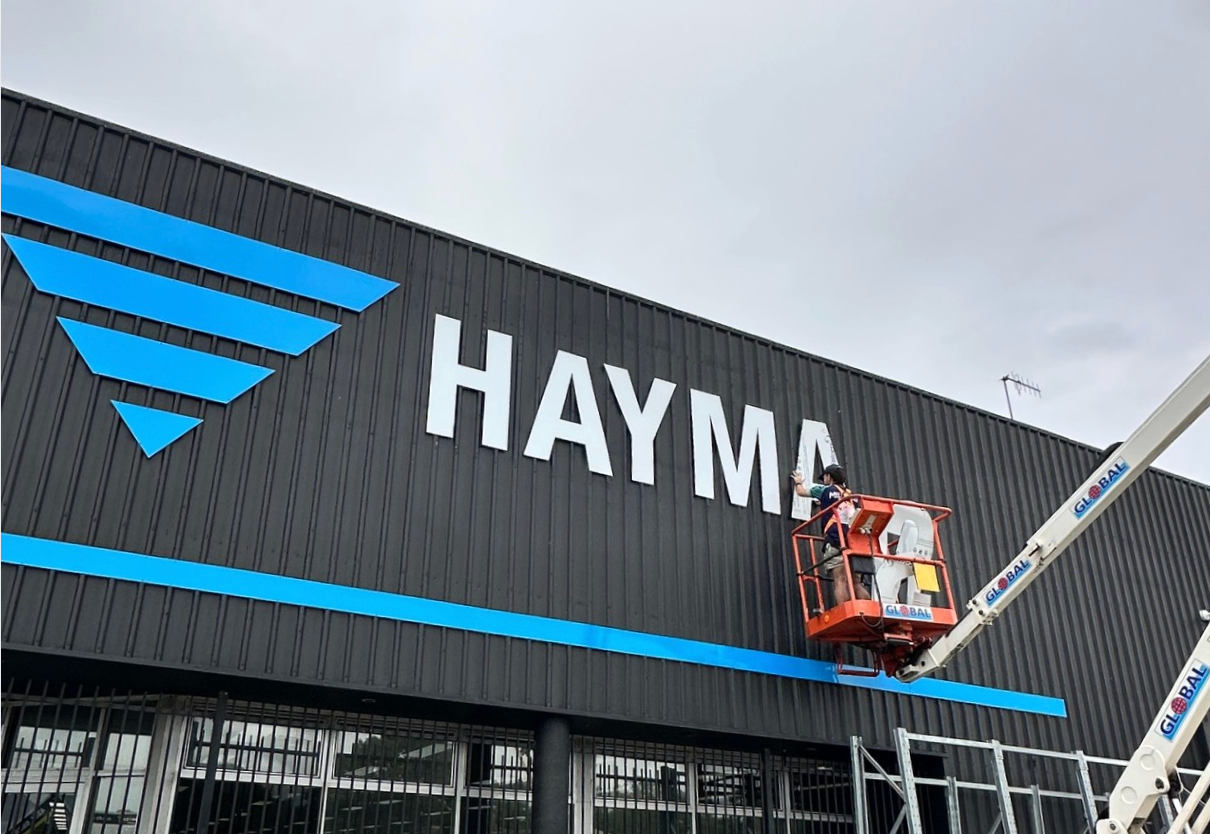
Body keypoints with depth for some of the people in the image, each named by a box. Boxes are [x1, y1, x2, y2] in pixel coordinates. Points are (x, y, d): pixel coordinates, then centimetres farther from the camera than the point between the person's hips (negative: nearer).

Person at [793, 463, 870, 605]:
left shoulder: (826, 490, 13)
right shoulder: (849, 494, 26)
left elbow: (801, 492, 28)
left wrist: (798, 482, 49)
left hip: (835, 541, -5)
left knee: (839, 581, -15)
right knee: (854, 582, 1)